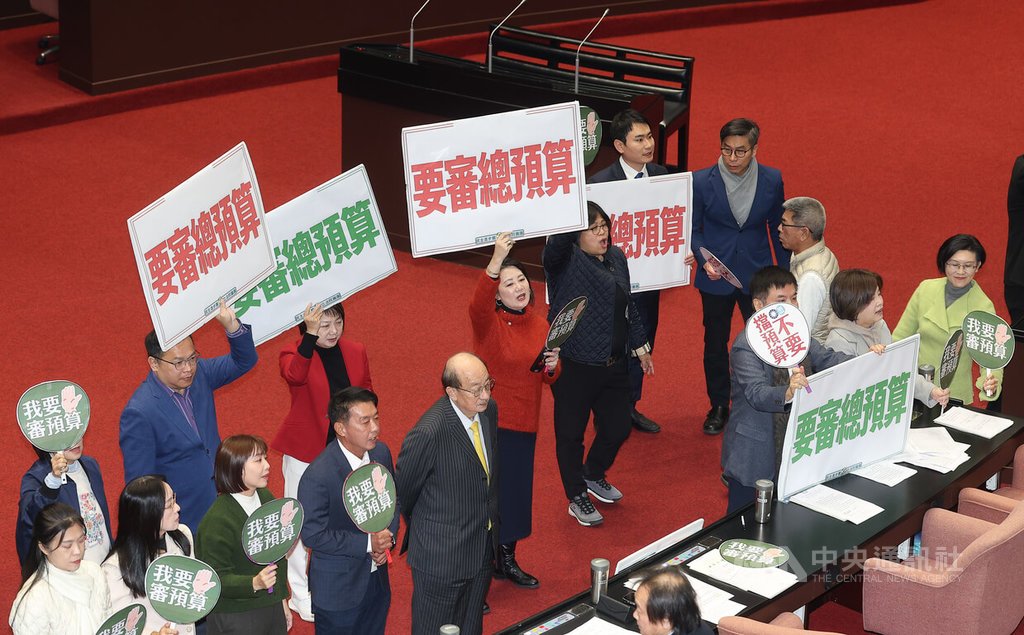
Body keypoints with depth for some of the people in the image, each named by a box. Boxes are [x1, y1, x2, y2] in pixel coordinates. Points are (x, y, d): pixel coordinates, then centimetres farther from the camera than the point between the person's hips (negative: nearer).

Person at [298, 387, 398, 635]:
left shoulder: (381, 452, -5)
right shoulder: (317, 477, -27)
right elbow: (312, 535, -22)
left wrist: (389, 538, -9)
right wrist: (367, 543, -23)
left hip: (377, 580, 6)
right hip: (338, 590, -6)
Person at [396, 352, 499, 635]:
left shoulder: (488, 409, -6)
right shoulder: (428, 432, -29)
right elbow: (403, 493, -13)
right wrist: (421, 531, 4)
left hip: (483, 547, 7)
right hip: (441, 556, -6)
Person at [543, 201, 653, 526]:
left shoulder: (616, 258, 9)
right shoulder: (566, 260, -13)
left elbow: (628, 307, 20)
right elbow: (557, 244, -39)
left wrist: (640, 347, 24)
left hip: (612, 366, 7)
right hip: (574, 368, -7)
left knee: (617, 429, 17)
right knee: (571, 435, 7)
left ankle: (594, 476, 45)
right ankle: (577, 498, 26)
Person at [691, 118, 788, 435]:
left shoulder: (772, 180, -6)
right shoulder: (702, 181, -10)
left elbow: (778, 227, 6)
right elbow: (692, 229, -2)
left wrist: (786, 274, 7)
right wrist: (704, 260, -19)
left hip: (757, 276, 0)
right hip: (715, 278, 0)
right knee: (715, 344, 13)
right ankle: (719, 407, 30)